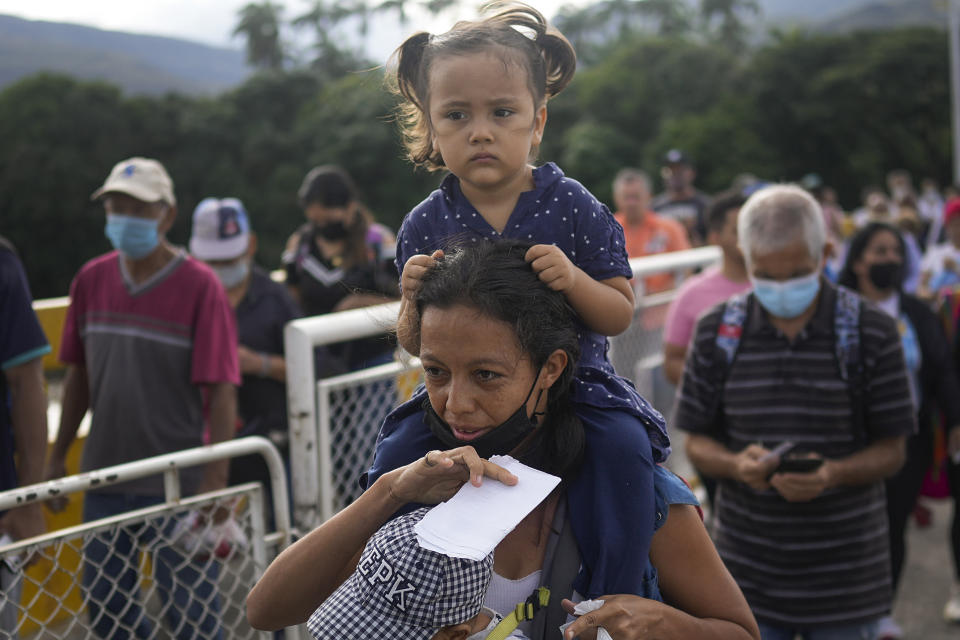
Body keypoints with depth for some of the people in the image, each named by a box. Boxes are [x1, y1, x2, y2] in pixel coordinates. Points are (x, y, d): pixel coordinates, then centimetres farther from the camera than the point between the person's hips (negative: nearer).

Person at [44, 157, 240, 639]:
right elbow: (78, 374, 13)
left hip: (177, 485, -5)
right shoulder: (91, 280, 3)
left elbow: (221, 392, -14)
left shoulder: (199, 286, -12)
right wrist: (57, 457, 15)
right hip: (105, 477, 5)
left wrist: (215, 481, -18)